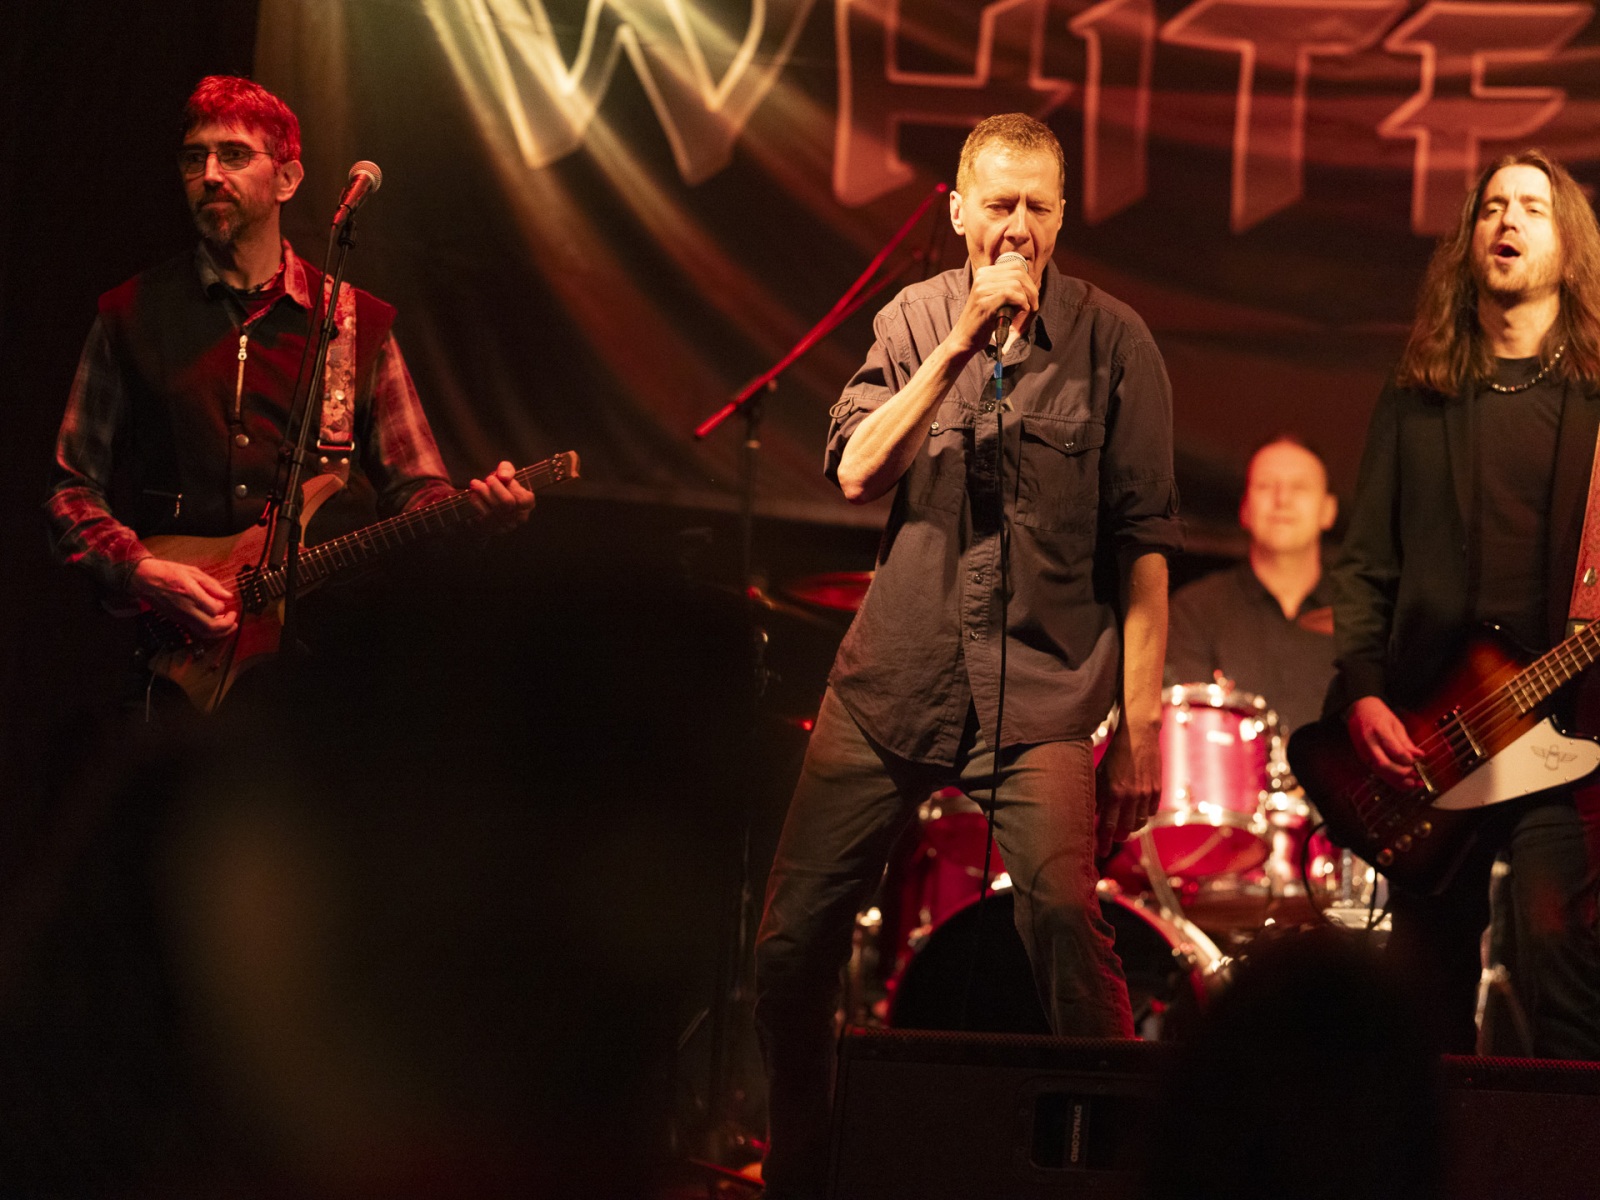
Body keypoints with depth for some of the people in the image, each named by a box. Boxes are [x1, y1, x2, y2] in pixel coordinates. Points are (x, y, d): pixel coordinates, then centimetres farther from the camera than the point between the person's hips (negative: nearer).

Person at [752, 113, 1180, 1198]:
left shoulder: (1111, 340, -1)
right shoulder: (915, 318, 7)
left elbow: (1142, 540, -3)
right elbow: (857, 471, -6)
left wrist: (1141, 725, -8)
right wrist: (963, 342, -14)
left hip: (1042, 686, -3)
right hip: (893, 678, 3)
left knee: (1065, 916, -25)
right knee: (793, 937, 2)